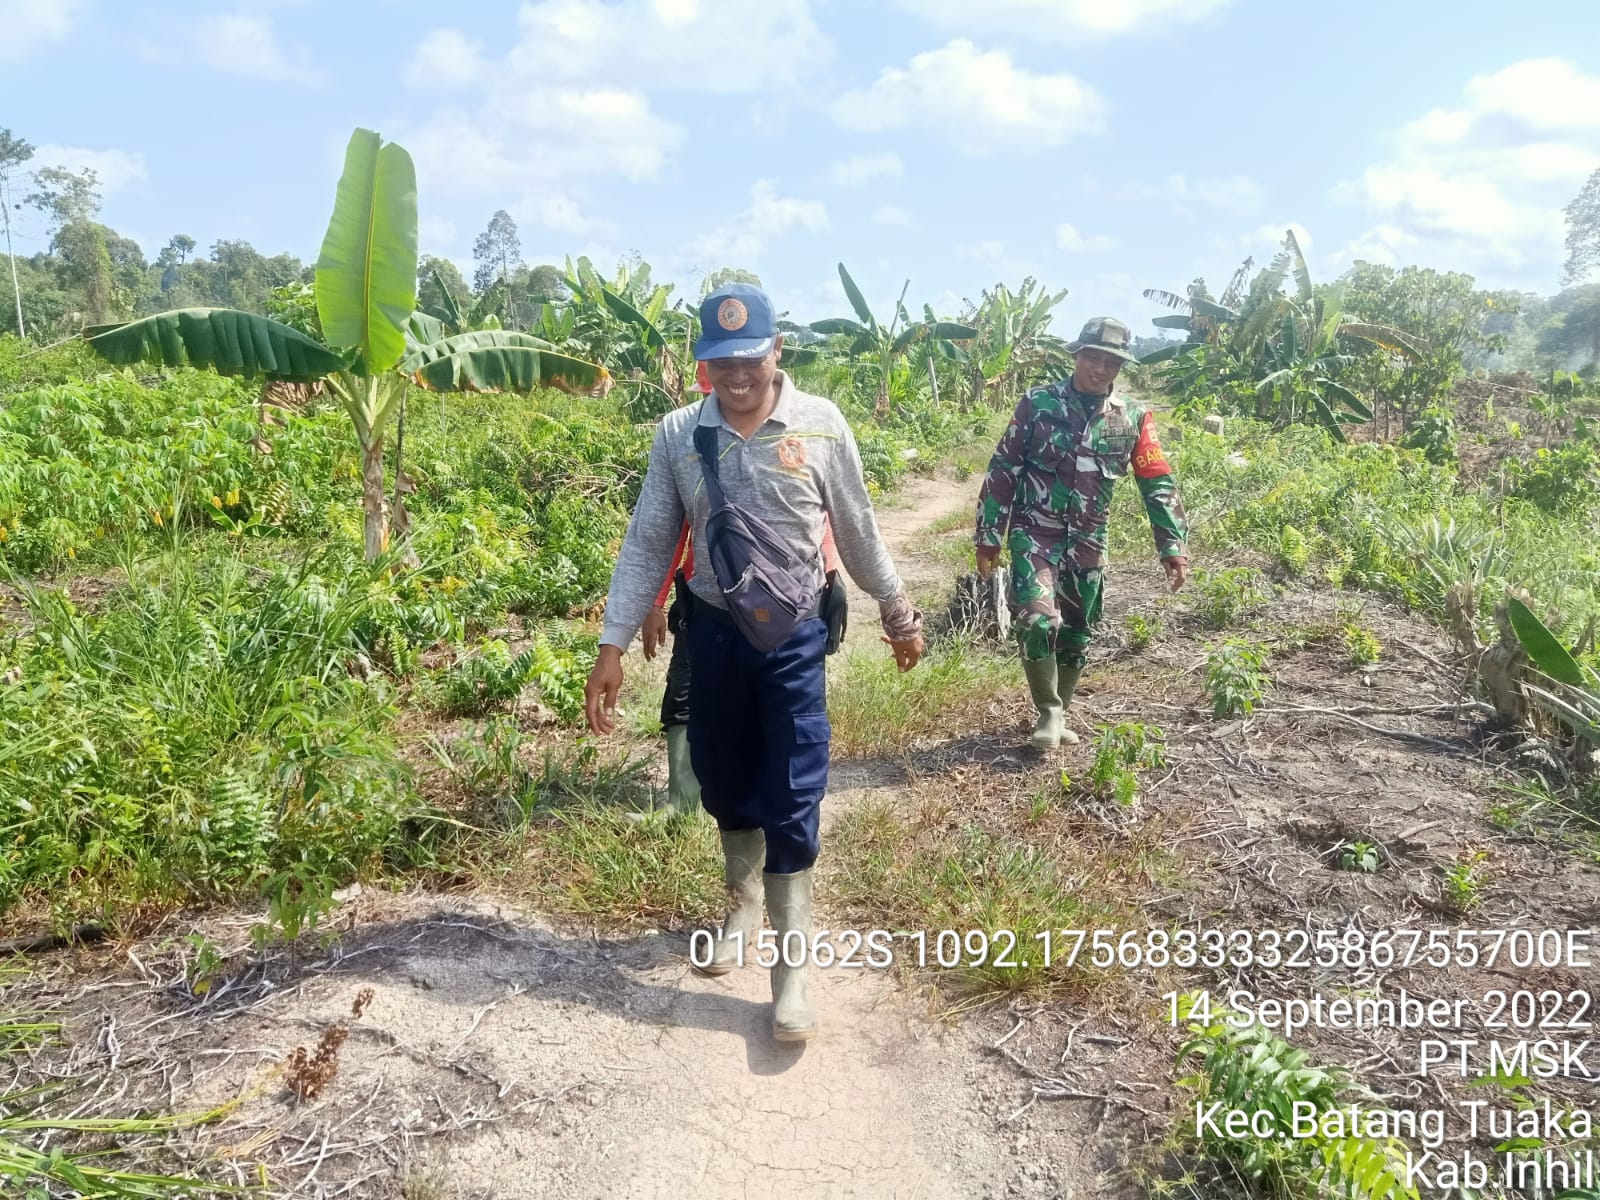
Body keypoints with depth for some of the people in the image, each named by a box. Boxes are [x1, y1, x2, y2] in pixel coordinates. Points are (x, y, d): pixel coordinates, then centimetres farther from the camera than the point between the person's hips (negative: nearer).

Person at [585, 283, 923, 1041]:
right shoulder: (677, 435, -4)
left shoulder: (820, 425, -8)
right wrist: (612, 648, -4)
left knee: (792, 800, -1)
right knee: (723, 784, 15)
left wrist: (898, 615, 10)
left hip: (793, 635, -2)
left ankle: (790, 972, 10)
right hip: (714, 631, 3)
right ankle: (742, 906, 42)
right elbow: (646, 545, -1)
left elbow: (858, 531, 3)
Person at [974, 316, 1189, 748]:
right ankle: (1049, 713, -1)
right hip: (1035, 533, -3)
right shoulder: (1038, 404, -6)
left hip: (1088, 541, 4)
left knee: (1077, 634, 11)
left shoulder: (1133, 419, 1)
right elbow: (1002, 471, -4)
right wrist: (987, 535, -5)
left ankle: (1060, 714, 29)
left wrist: (1173, 547, -5)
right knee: (1037, 620, -19)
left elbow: (1159, 483, 2)